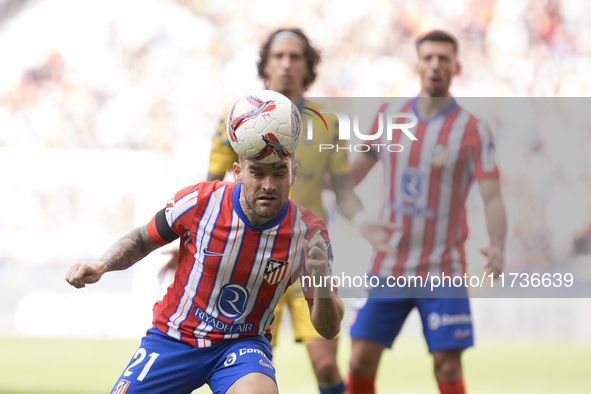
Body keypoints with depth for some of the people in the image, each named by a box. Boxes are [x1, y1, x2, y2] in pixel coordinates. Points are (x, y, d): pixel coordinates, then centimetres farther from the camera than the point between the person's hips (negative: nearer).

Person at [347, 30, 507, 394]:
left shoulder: (473, 131, -5)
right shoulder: (389, 116, 6)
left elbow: (493, 197, -11)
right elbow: (352, 175, 16)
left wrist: (497, 247, -28)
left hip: (442, 272, -3)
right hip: (388, 266, 3)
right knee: (361, 360, -2)